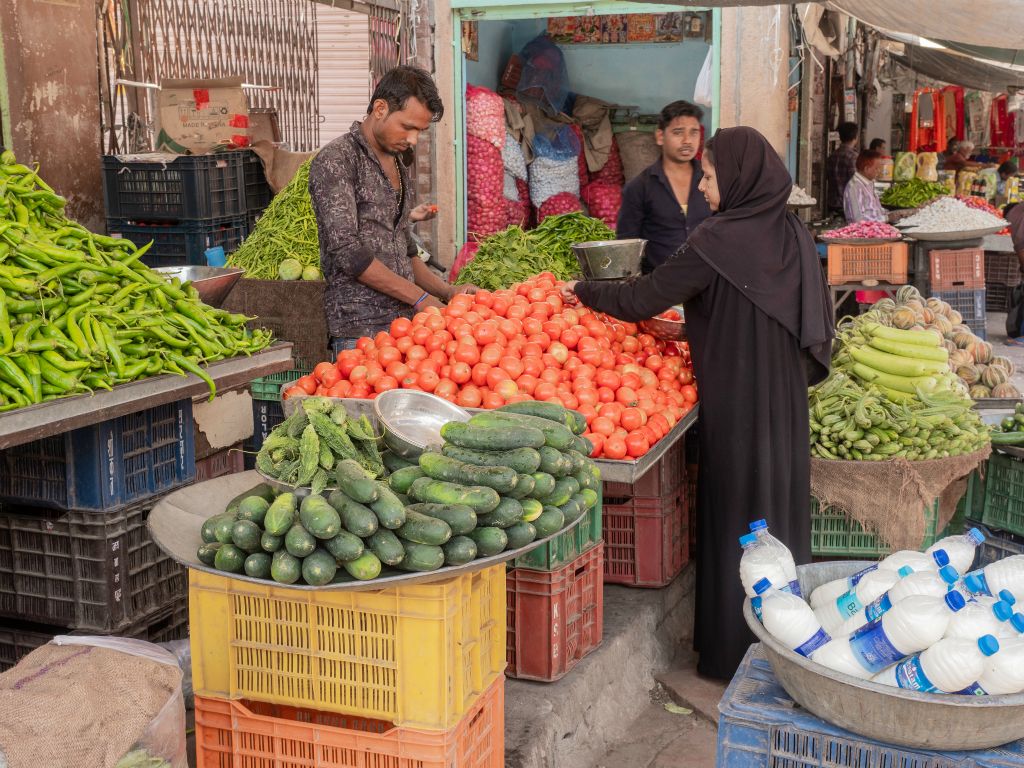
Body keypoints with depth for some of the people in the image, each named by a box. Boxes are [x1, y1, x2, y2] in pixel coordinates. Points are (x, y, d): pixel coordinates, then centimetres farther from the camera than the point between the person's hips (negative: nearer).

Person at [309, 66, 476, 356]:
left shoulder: (398, 167, 18)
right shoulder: (336, 160, -8)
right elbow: (346, 251, -16)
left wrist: (447, 291, 8)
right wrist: (419, 298, -15)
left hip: (406, 319, 7)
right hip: (362, 329, -7)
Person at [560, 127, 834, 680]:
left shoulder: (719, 240, -16)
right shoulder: (793, 235, 5)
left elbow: (642, 299, -13)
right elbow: (819, 322, 13)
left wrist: (583, 290, 4)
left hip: (735, 402, -7)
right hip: (786, 401, 7)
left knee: (735, 516, 3)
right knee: (782, 507, 15)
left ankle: (733, 655, 14)